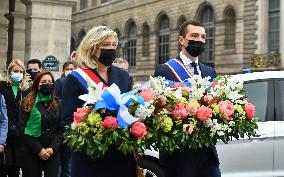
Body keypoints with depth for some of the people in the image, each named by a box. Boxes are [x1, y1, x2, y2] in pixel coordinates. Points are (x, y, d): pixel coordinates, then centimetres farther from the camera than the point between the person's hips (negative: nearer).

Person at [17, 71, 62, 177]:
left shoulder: (57, 104, 9)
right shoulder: (28, 103, 0)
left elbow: (60, 129, 5)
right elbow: (22, 129, -7)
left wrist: (52, 148, -10)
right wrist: (39, 149, -13)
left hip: (52, 153, 3)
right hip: (30, 152, -2)